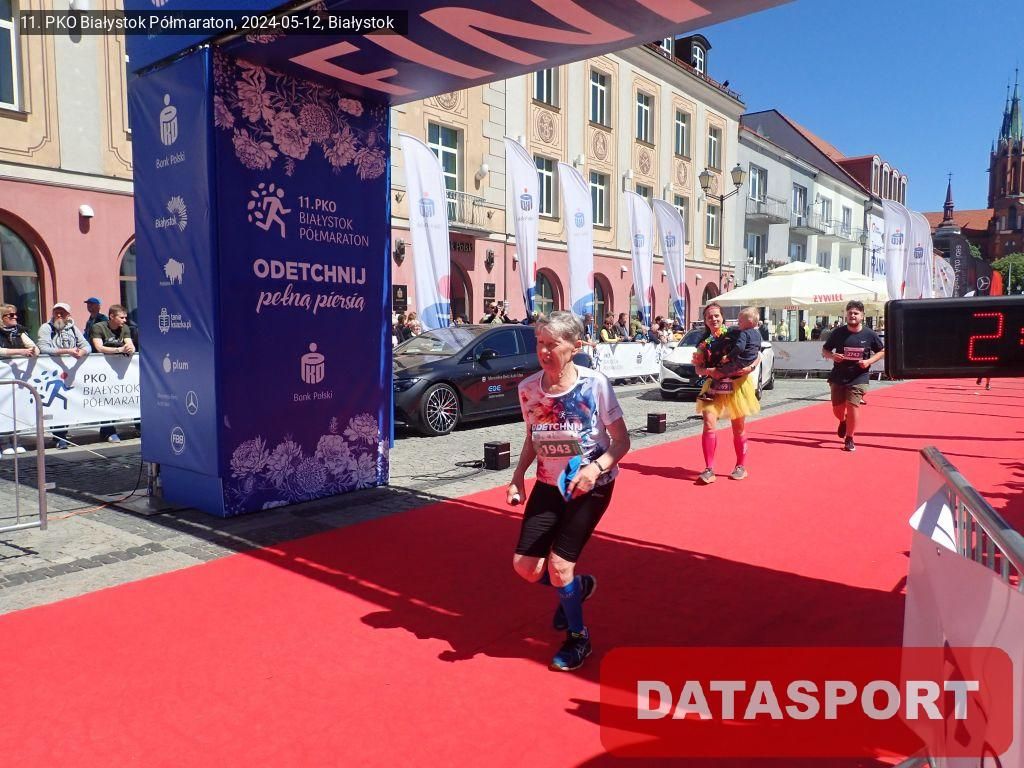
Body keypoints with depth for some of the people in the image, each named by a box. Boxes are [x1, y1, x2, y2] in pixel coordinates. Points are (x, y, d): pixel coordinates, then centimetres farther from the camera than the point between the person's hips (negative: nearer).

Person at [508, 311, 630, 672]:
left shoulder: (595, 384, -20)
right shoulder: (528, 388, -9)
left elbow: (622, 441, -13)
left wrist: (595, 468, -30)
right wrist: (518, 476, -5)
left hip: (591, 486, -4)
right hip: (550, 484, 5)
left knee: (559, 565, -7)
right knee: (525, 566, -1)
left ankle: (579, 637, 21)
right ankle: (578, 586, 32)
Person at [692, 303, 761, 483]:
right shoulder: (704, 342, 5)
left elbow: (757, 354, 1)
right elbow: (698, 368, 3)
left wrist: (750, 367, -17)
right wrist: (709, 371, -17)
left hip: (737, 386, -2)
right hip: (714, 388, 2)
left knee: (738, 429, 10)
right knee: (709, 425, -14)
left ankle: (741, 466, 27)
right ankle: (709, 469, -8)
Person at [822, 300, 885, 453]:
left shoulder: (869, 335, -5)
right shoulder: (837, 333, -5)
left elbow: (882, 351, 8)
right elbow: (824, 350, 5)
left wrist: (869, 361, -10)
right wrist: (832, 356, -16)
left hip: (859, 378, -1)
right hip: (838, 377, 1)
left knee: (852, 406, -9)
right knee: (837, 409, 6)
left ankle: (849, 439, 7)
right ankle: (843, 421, 43)